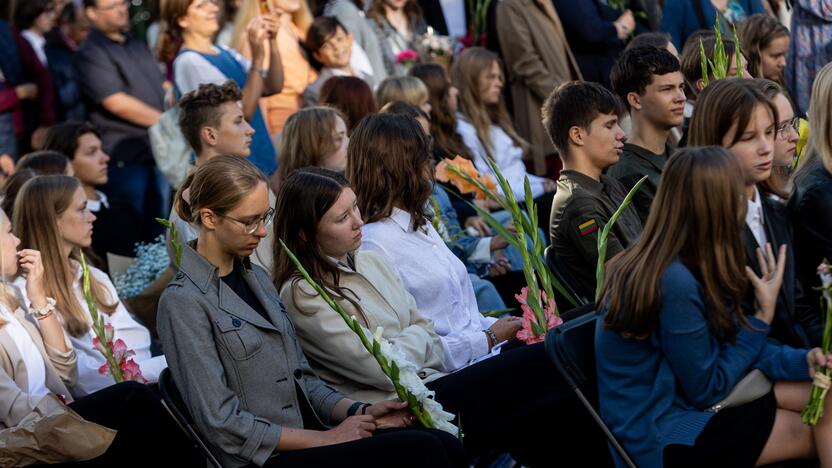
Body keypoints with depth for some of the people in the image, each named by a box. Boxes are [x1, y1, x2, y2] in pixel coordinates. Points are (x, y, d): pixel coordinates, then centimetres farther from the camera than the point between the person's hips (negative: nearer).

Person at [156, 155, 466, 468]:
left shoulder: (256, 277, 16)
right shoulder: (184, 302, -10)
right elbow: (222, 424, -15)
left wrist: (360, 412, 2)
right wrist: (326, 438, -13)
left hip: (308, 429, 8)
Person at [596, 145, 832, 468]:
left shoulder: (680, 265, 0)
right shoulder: (675, 283, -28)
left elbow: (728, 342, 8)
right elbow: (707, 391, -17)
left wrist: (801, 360, -5)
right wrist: (764, 314, -12)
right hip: (657, 438, -9)